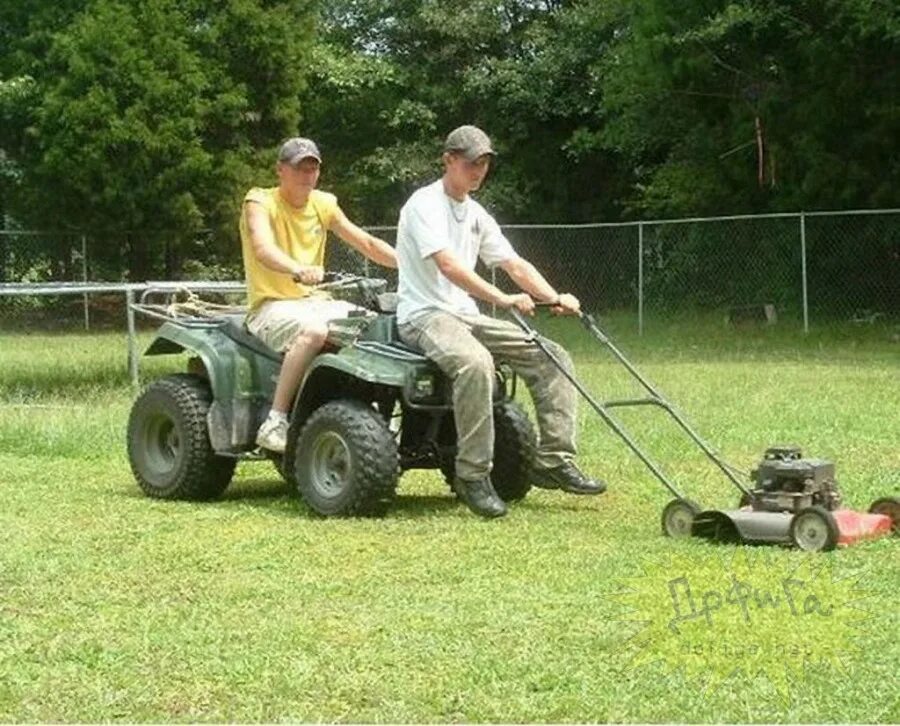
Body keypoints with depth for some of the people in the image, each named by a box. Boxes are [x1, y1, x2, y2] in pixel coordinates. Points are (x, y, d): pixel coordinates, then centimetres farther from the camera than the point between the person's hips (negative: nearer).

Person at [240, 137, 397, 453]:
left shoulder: (323, 204, 12)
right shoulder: (260, 202, -7)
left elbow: (366, 243, 10)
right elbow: (262, 249, -27)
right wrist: (298, 270, -48)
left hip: (315, 302, 6)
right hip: (271, 306, -6)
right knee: (314, 330, -38)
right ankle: (275, 423, -34)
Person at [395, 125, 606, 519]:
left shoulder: (476, 215, 17)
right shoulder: (425, 204, -10)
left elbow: (514, 264, 13)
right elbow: (448, 265, -25)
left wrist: (555, 298, -5)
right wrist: (503, 299, -35)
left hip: (466, 315, 9)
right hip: (424, 314, -9)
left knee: (552, 356, -5)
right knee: (475, 362, -39)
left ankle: (554, 462, -6)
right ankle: (472, 476, -29)